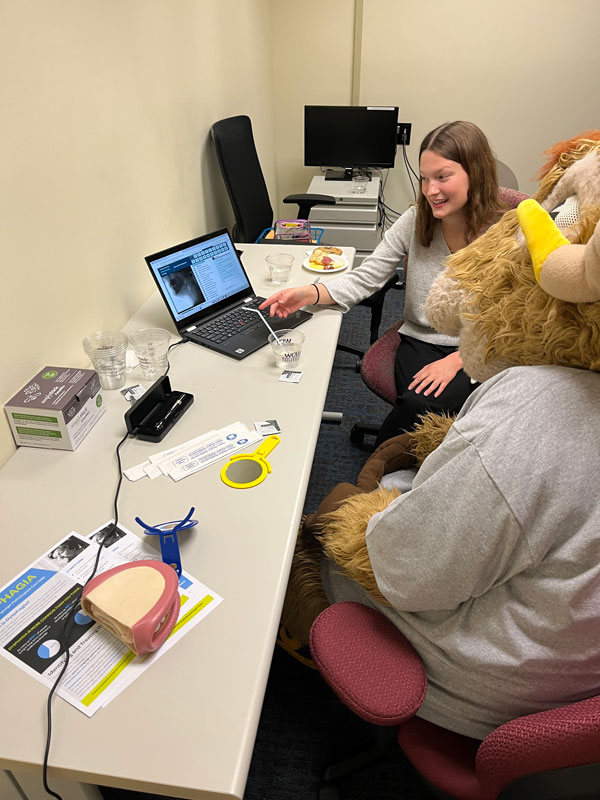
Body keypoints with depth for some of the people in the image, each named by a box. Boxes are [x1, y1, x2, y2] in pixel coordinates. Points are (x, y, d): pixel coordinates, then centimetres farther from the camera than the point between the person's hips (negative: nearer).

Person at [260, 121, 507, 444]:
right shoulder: (414, 222, -2)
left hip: (474, 355, -1)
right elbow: (363, 279, -4)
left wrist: (455, 361, -21)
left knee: (424, 406, -29)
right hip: (419, 342, 2)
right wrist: (309, 293, -22)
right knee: (416, 407, -28)